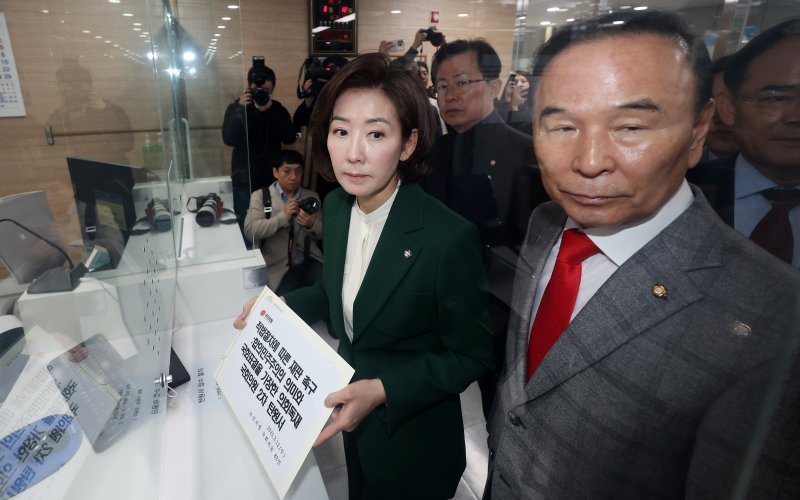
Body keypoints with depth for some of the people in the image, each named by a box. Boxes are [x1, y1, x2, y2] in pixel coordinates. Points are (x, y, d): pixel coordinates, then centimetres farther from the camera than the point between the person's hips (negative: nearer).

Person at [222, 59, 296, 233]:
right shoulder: (235, 108, 0)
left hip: (272, 179, 1)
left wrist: (270, 110, -21)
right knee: (247, 228, 1)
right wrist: (241, 109, -22)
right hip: (245, 181, -1)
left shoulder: (277, 109, 3)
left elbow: (290, 138, -12)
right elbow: (229, 140, -14)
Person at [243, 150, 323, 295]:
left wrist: (312, 224, -9)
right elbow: (250, 230, -7)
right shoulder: (260, 196, 7)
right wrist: (283, 217, -17)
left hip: (310, 262, 3)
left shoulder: (311, 196, 14)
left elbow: (323, 233, 14)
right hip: (277, 266, -2)